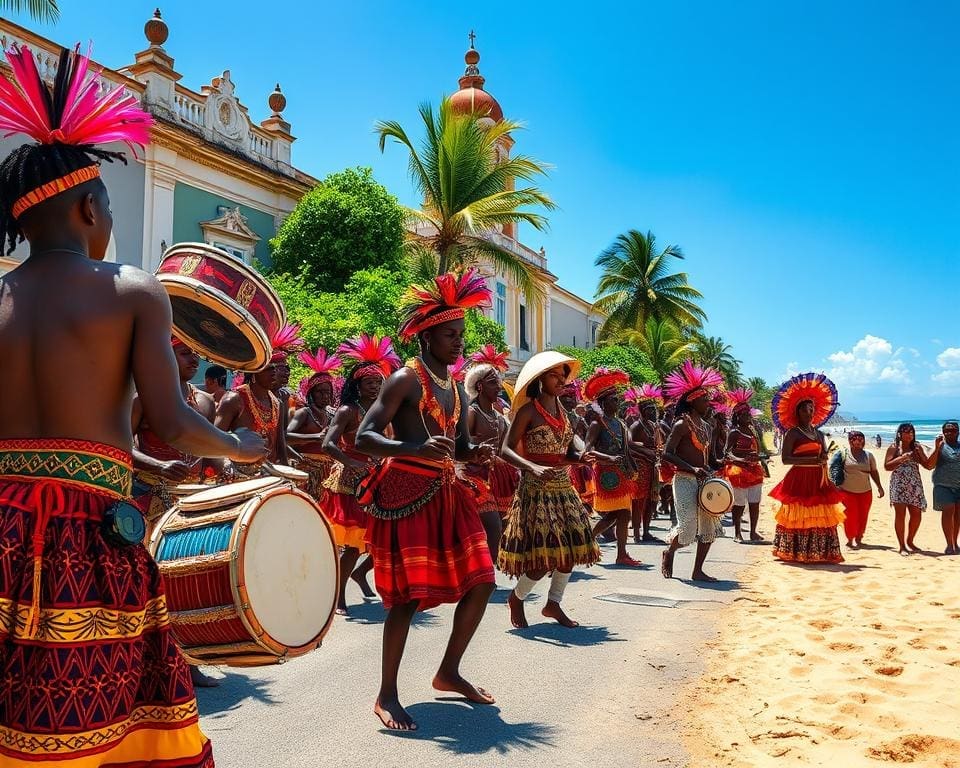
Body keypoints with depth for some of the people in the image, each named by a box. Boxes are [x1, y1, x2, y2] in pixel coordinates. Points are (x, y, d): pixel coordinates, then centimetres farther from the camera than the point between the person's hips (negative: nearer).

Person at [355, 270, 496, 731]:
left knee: (479, 583, 8)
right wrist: (416, 448, -32)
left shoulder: (456, 386, 15)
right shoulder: (406, 380, -10)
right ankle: (386, 696, 6)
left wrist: (476, 453, -2)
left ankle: (448, 673, 25)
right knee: (409, 594, -7)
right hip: (407, 493, -8)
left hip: (447, 492, 8)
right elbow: (364, 438, -17)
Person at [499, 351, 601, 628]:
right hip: (536, 489, -7)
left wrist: (582, 457, -8)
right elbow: (507, 450, -13)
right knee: (544, 555, -9)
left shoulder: (562, 410, 12)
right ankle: (517, 598, 17)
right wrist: (534, 468, -28)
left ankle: (553, 604, 22)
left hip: (564, 488, 7)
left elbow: (568, 452, 14)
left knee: (570, 548, 5)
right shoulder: (528, 410, -7)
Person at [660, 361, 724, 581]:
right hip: (685, 480, -8)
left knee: (709, 526, 3)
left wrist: (709, 471, 7)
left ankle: (698, 571, 12)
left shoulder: (706, 426, 15)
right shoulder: (682, 424, -9)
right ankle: (669, 553, 20)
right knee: (687, 526, -11)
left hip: (703, 480, 8)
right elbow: (667, 453, -16)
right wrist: (692, 469, -23)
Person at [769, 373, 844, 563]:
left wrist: (825, 480, 6)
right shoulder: (792, 433, -2)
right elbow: (785, 459, -10)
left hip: (818, 481, 6)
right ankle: (795, 552, 2)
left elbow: (824, 460, 20)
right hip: (799, 480, -6)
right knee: (799, 517, -6)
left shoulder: (819, 434, 16)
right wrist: (811, 459, -16)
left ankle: (820, 553, 9)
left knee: (821, 517, 3)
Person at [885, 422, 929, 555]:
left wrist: (919, 455, -8)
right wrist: (901, 458, -17)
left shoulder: (917, 447, 10)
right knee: (900, 514, -8)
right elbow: (886, 466, -6)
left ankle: (909, 541, 27)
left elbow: (928, 465, 9)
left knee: (916, 515, 6)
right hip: (898, 484, -4)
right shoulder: (894, 447, 0)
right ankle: (902, 546, -2)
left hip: (915, 485, 4)